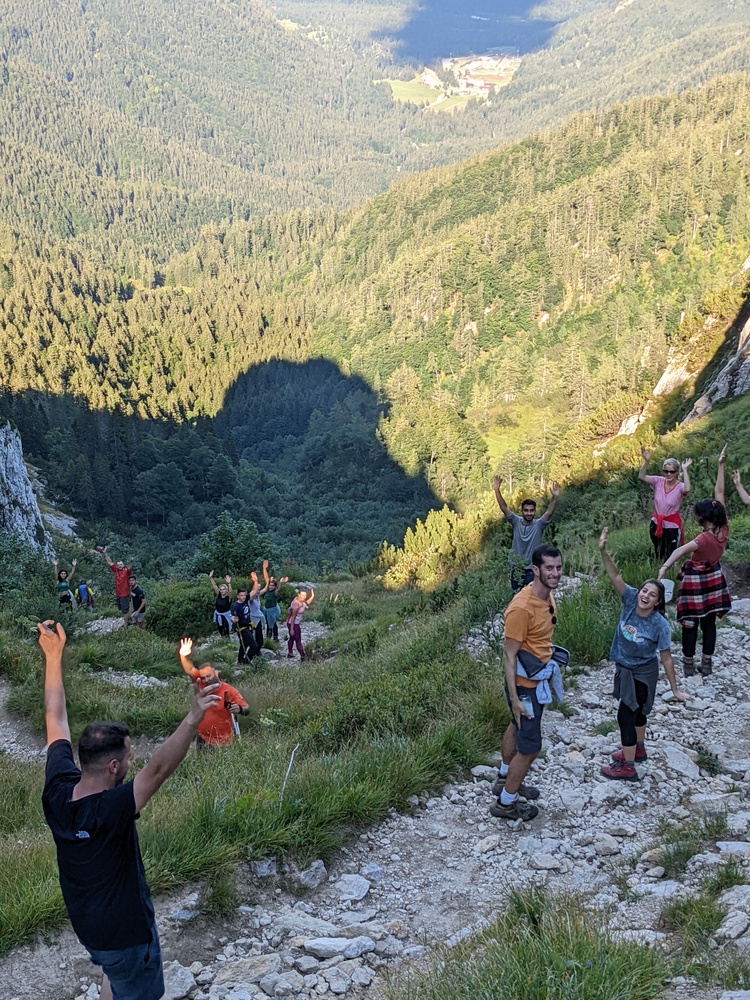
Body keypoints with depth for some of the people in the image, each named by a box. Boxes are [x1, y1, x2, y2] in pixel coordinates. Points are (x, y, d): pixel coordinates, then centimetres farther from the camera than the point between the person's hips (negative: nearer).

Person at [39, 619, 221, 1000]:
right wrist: (193, 718, -62)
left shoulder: (57, 792, -17)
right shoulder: (109, 812, -37)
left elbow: (56, 718, -10)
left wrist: (53, 654, -5)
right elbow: (159, 769, -52)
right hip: (125, 933, -7)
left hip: (85, 924, 7)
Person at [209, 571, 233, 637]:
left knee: (226, 633, -8)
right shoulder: (218, 595, -4)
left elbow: (230, 591, -37)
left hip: (226, 616, -5)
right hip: (218, 615, 5)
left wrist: (229, 583, -55)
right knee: (221, 632, 15)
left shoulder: (228, 597, -17)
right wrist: (210, 578, -20)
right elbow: (214, 586, -10)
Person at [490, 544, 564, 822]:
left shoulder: (547, 596, -3)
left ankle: (505, 779, 49)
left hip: (539, 678, 9)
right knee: (530, 747, 2)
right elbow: (509, 656, -24)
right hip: (525, 684, -9)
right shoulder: (522, 607, -30)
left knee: (518, 728, 27)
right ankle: (506, 803, 20)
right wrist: (515, 699, -23)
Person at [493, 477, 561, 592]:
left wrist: (555, 498, -41)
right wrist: (497, 490, -25)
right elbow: (504, 508, -13)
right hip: (516, 569, 2)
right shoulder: (516, 522, -4)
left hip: (532, 571, -2)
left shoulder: (539, 525, -9)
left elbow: (549, 513, -25)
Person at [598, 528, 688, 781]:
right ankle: (638, 749, 47)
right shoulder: (630, 600, -16)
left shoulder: (660, 625, -25)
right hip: (624, 669, 6)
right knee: (636, 709, 26)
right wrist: (603, 551, -40)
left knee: (625, 715, -3)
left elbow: (666, 659, -17)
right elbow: (615, 576, -25)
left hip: (642, 674, -6)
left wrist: (674, 689, -11)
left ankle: (627, 767, 10)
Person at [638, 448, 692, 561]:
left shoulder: (680, 486, -16)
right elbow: (641, 477, -16)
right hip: (656, 524, 4)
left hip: (672, 526, -4)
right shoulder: (659, 481, -5)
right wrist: (646, 461, -30)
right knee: (658, 556, 22)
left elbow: (687, 489, -40)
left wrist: (685, 470, -36)